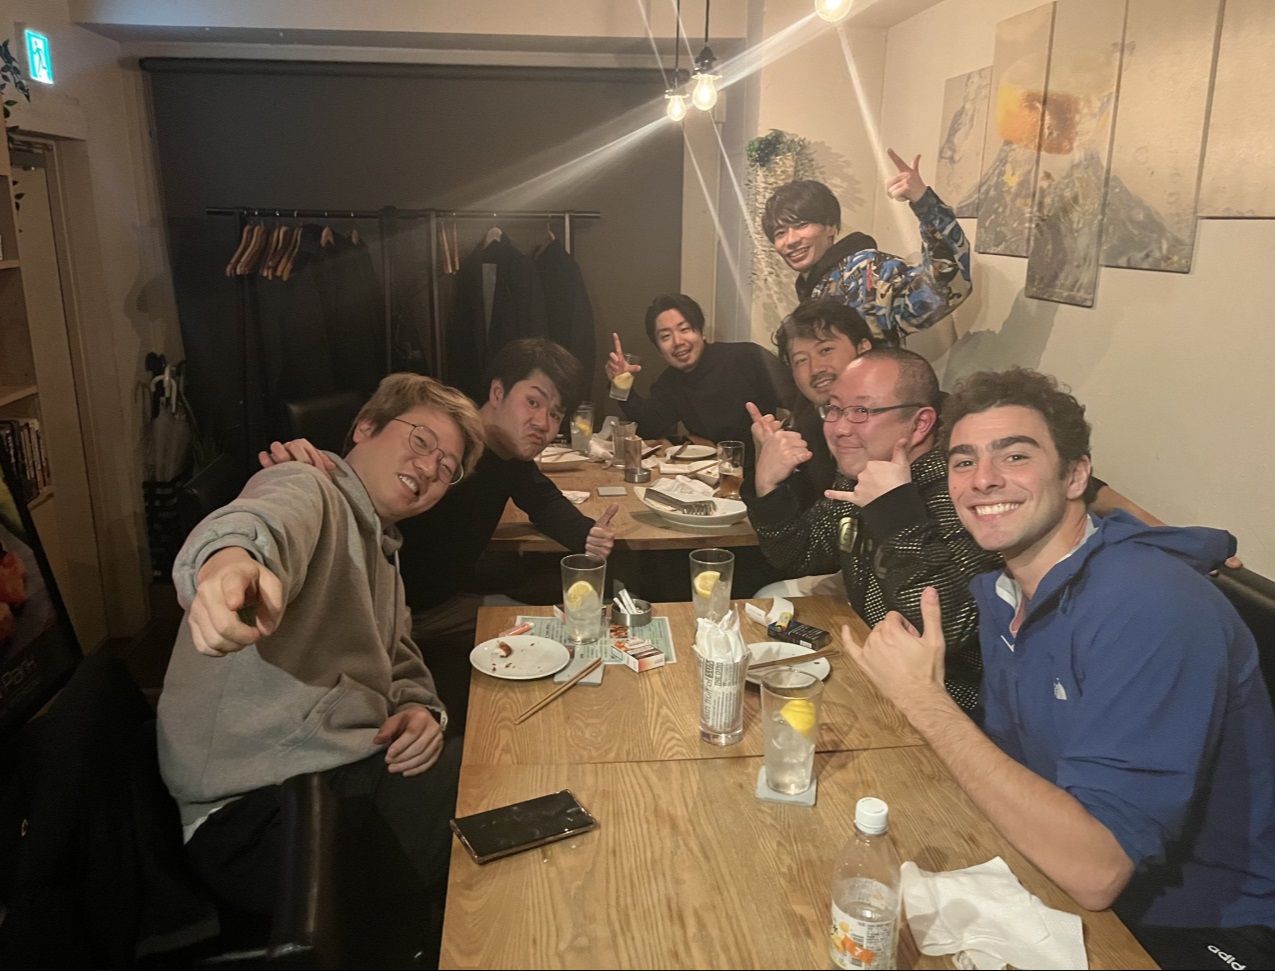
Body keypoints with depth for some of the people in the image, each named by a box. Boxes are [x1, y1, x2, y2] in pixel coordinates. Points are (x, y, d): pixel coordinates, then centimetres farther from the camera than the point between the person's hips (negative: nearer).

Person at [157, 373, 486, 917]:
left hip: (362, 768, 9)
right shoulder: (305, 489, -9)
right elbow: (262, 524, -34)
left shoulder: (381, 550, 21)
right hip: (260, 810, -9)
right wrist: (233, 562, -59)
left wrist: (419, 710, -1)